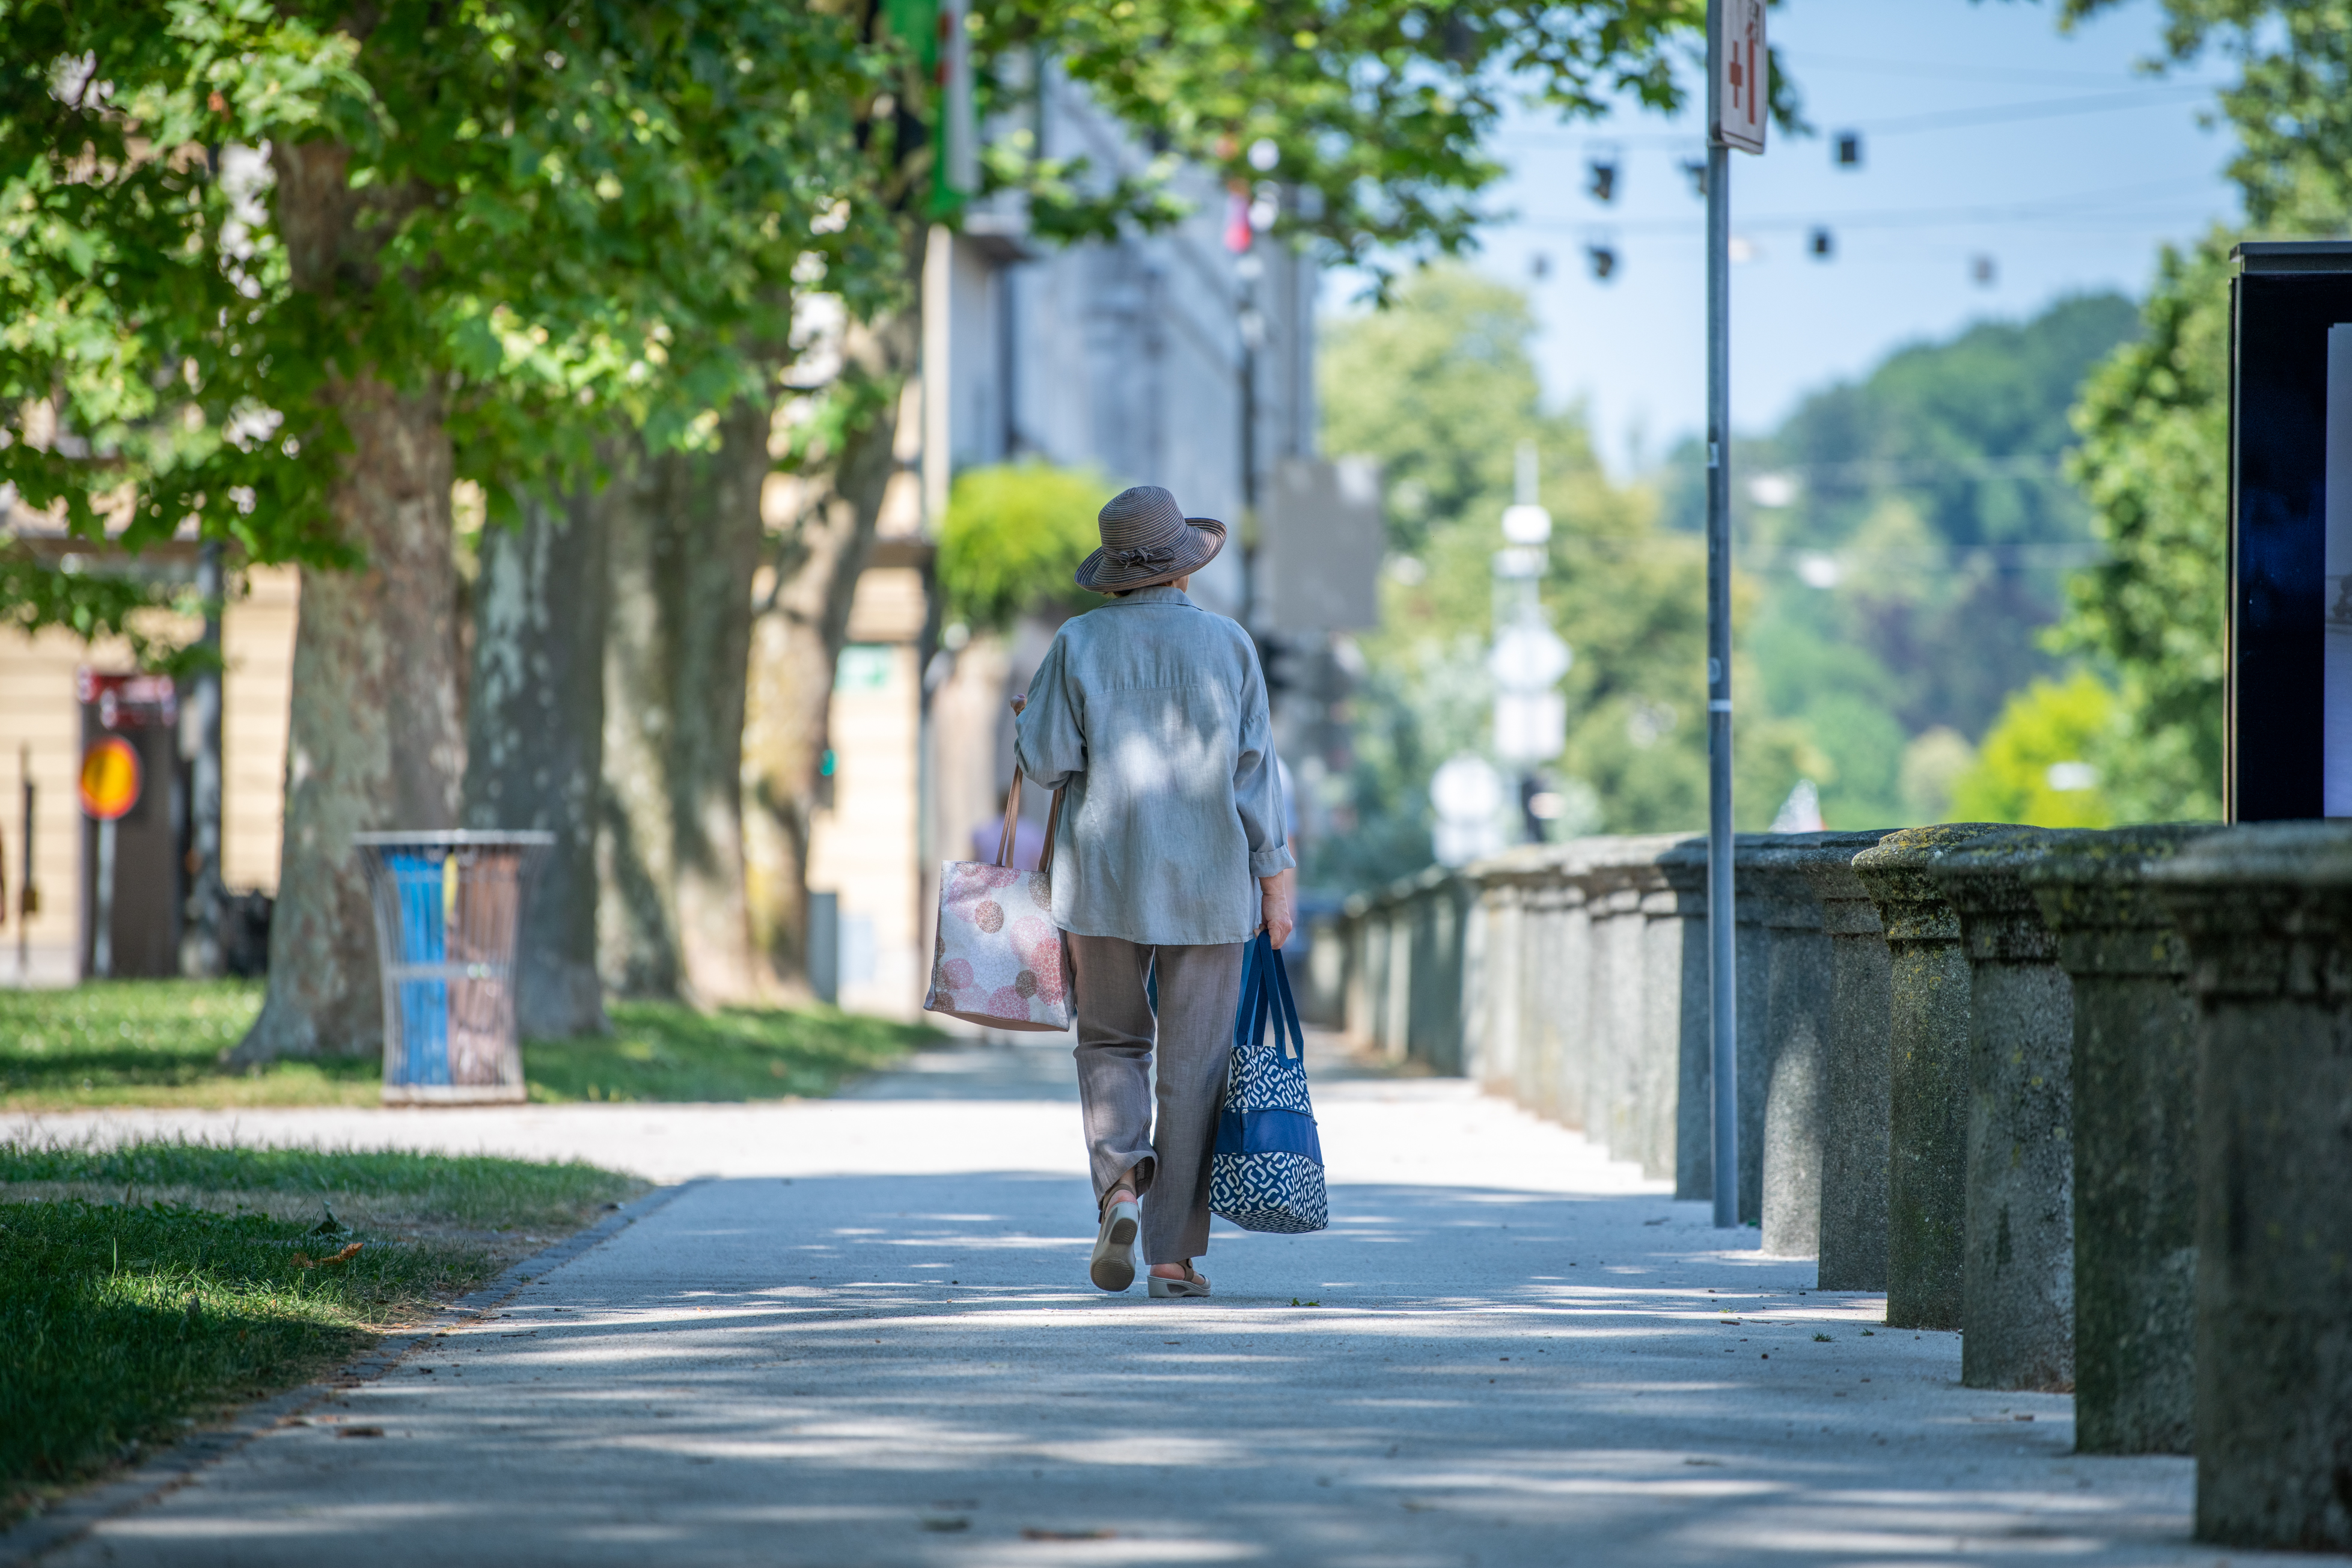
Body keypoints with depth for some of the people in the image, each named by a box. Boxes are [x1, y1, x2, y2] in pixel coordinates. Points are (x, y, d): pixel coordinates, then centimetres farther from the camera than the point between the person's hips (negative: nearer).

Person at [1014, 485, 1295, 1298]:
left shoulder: (1080, 644, -2)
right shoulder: (1228, 645, -1)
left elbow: (1044, 759, -6)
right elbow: (1254, 768, -2)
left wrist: (1035, 719, 16)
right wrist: (1275, 877, 3)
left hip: (1104, 883, 0)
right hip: (1208, 886, 0)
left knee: (1111, 1043, 16)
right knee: (1195, 1068, 4)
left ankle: (1121, 1183, -10)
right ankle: (1174, 1253, 2)